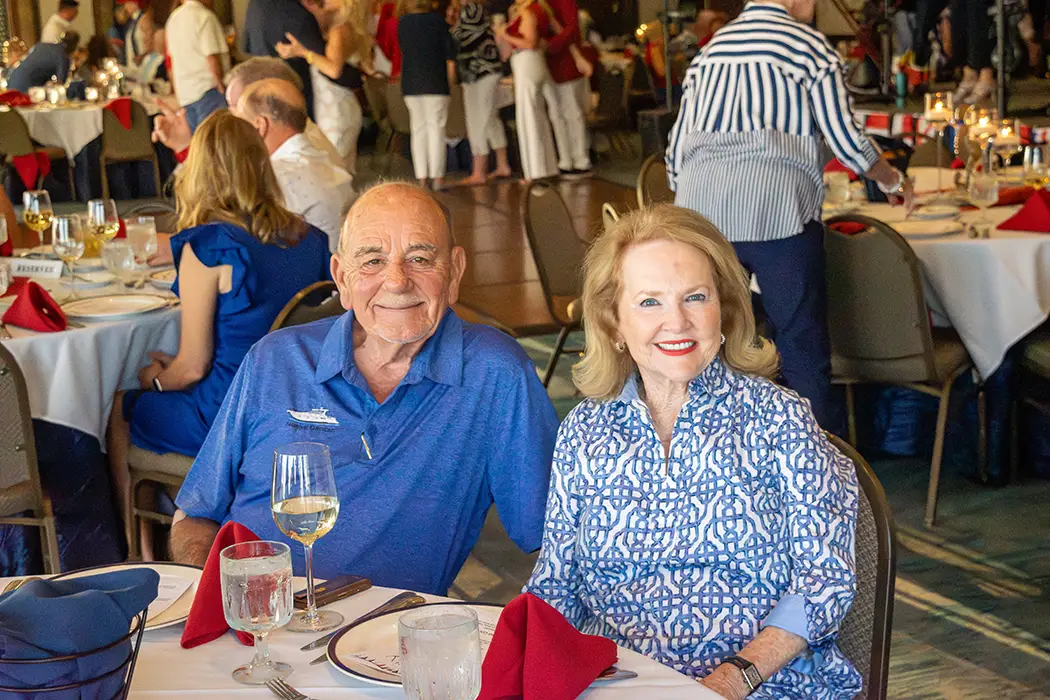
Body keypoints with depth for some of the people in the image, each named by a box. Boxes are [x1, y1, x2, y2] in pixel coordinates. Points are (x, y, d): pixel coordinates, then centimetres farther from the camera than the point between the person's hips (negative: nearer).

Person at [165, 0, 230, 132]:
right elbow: (212, 58, -16)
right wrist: (223, 89, -8)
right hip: (207, 90, -8)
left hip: (184, 93, 8)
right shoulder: (204, 17, -11)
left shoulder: (174, 17, 13)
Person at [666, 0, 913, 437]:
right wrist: (892, 181, 20)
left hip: (700, 207, 5)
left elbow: (677, 146, 18)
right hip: (777, 211, -5)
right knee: (804, 351, 1)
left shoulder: (710, 49, 19)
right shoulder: (808, 45, 4)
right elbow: (846, 140, 3)